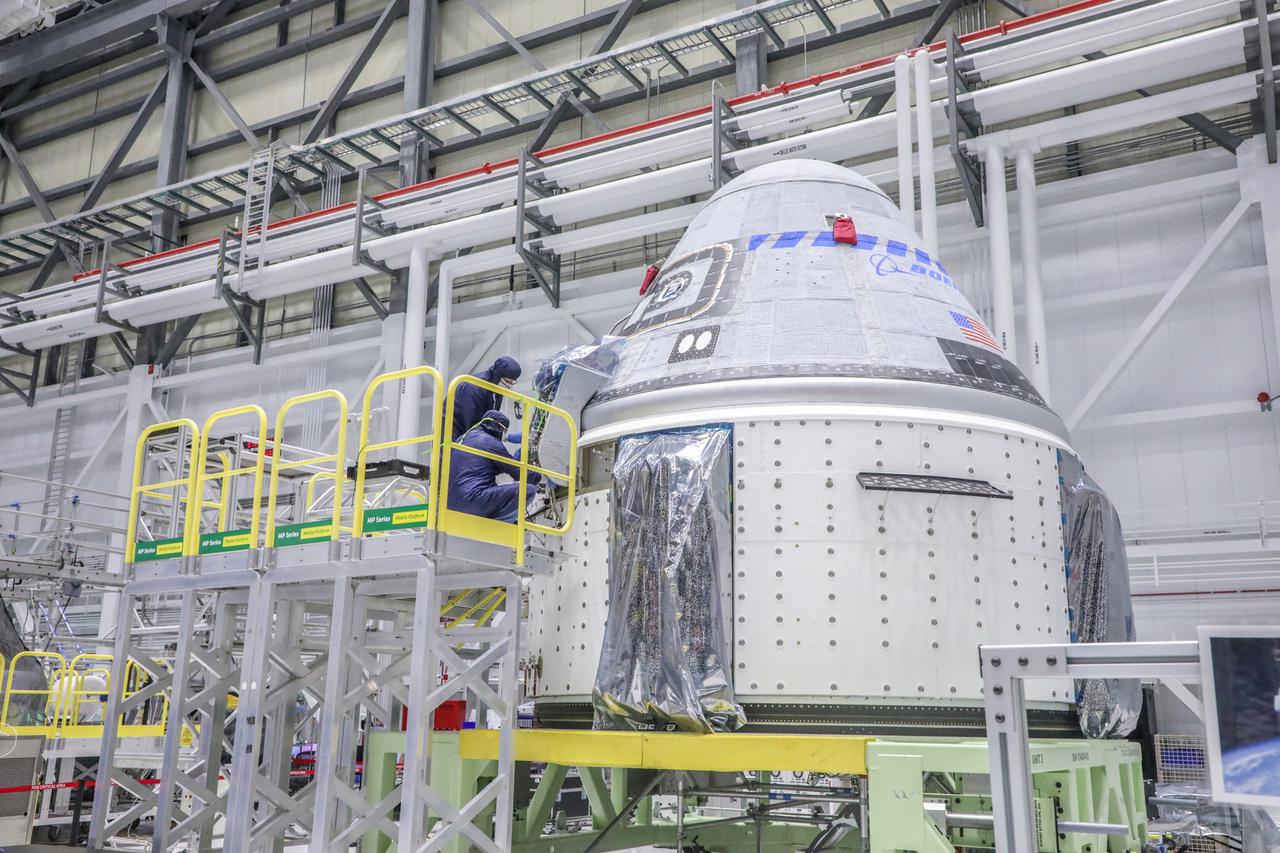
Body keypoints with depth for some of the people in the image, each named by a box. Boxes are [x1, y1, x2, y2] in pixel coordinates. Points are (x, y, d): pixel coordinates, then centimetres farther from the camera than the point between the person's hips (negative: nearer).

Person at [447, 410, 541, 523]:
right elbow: (519, 473, -1)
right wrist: (538, 476, 17)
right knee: (529, 489, -9)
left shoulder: (464, 437, 19)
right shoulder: (491, 442, -4)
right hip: (474, 502, -9)